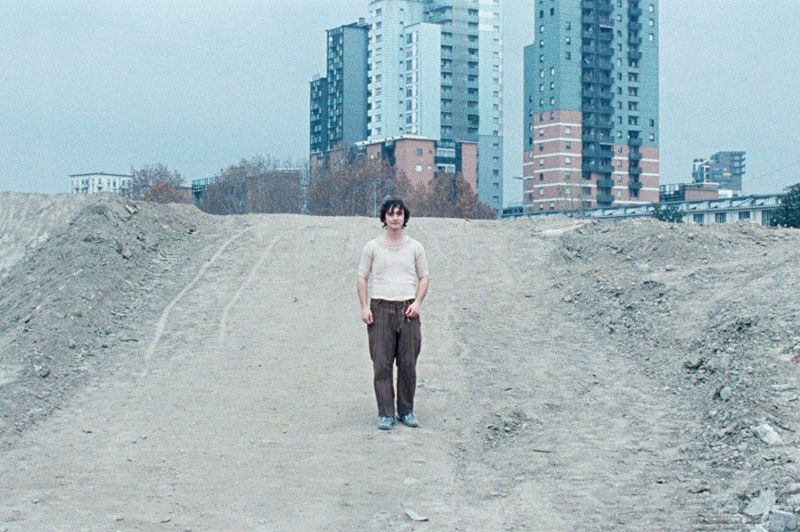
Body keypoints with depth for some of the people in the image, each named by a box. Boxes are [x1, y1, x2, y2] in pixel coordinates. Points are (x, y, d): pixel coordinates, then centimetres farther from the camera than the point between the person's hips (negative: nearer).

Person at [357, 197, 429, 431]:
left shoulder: (415, 247, 10)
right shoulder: (372, 247, 6)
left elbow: (423, 277, 13)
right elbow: (362, 278, 8)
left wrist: (417, 302, -2)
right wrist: (364, 307, -3)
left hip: (407, 309, 1)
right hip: (380, 308, -1)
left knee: (408, 364, 3)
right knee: (382, 365, -4)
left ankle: (406, 411, 13)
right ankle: (386, 414, 0)